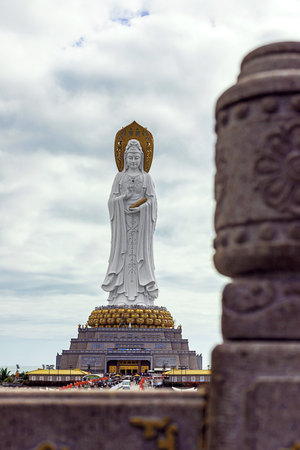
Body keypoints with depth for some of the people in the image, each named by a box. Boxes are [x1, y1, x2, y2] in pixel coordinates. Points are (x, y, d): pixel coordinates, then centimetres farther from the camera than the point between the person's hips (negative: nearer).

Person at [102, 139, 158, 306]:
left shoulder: (146, 177, 9)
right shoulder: (120, 176, 11)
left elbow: (152, 200, 4)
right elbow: (112, 199, 7)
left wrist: (139, 207, -13)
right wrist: (124, 197, -12)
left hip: (141, 218, -1)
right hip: (123, 218, 1)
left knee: (140, 253, -5)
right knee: (122, 253, -4)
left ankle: (141, 297, -5)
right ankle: (121, 296, -5)